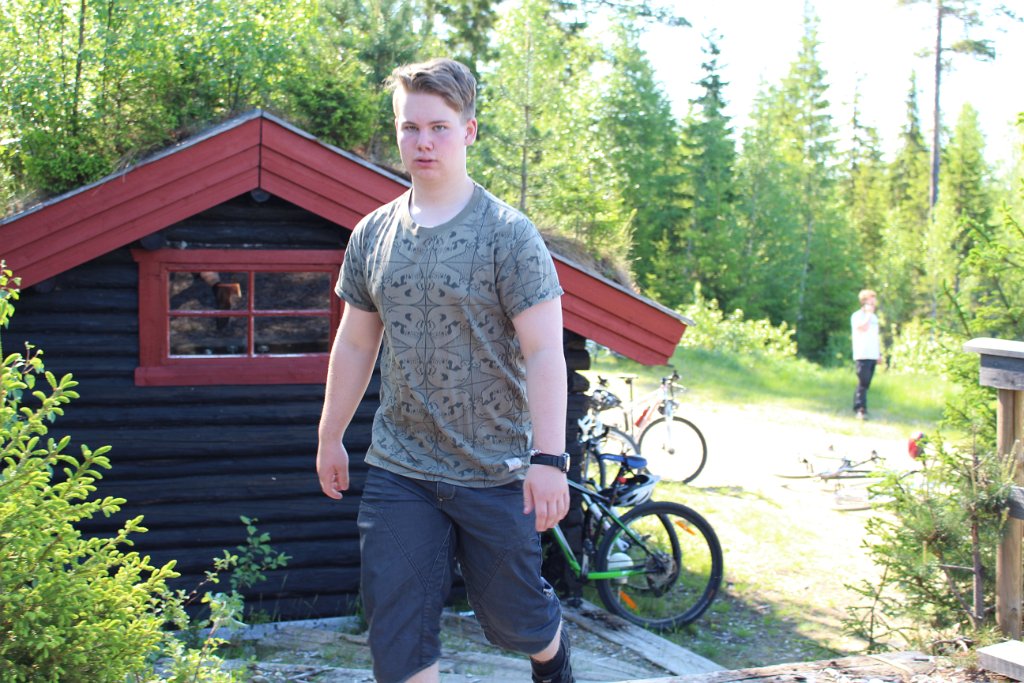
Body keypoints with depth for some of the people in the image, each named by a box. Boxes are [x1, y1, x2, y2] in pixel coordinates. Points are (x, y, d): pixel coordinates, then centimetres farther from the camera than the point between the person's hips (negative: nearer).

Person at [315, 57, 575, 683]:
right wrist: (330, 437, 18)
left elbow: (544, 352, -14)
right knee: (397, 629, 2)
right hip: (398, 469, 4)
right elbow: (355, 344, 15)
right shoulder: (373, 235, 5)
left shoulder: (508, 234, -9)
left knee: (513, 618, 11)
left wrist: (549, 458, -20)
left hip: (494, 470, -3)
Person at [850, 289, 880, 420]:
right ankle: (861, 409, -15)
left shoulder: (874, 317, 19)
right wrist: (868, 313, -13)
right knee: (863, 383, -13)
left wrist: (879, 353, 18)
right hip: (862, 355, -7)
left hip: (873, 355, 7)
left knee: (866, 384, 7)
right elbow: (863, 328, -22)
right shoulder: (857, 315, -3)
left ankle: (859, 408, 13)